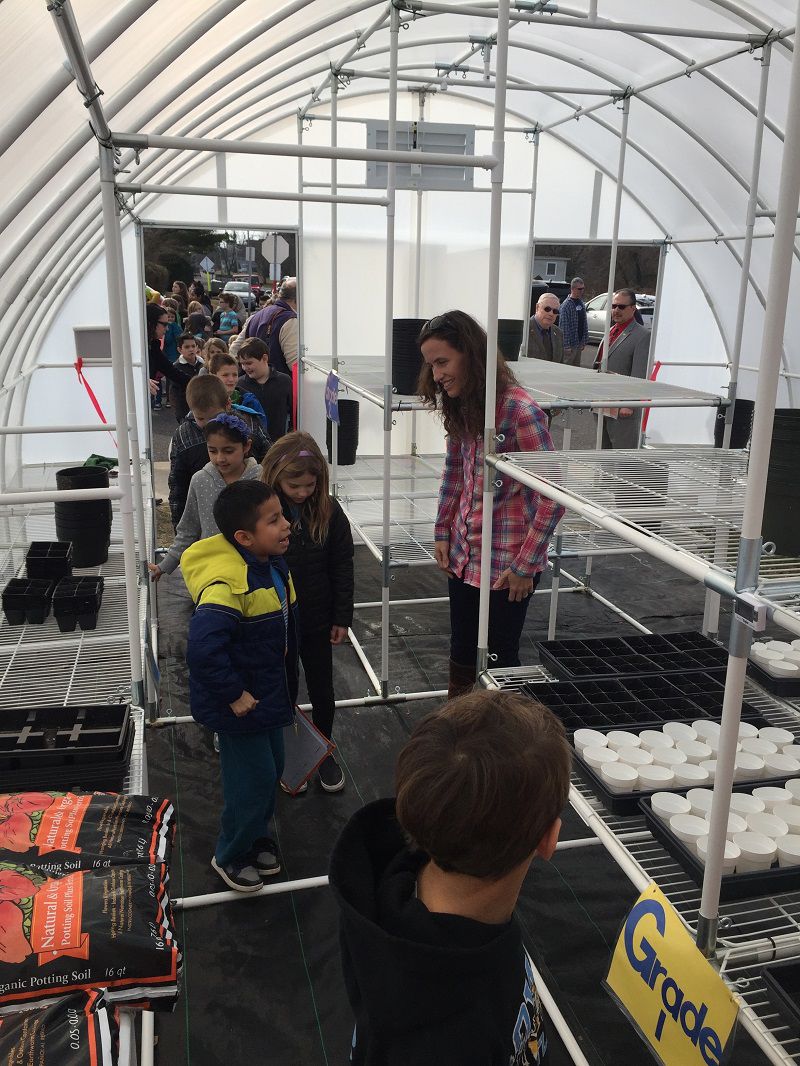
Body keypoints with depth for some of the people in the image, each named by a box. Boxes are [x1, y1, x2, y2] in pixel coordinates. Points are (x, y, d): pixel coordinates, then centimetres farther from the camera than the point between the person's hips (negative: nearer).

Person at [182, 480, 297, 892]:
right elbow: (202, 649, -39)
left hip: (270, 695, 9)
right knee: (254, 779, 5)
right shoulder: (227, 583, -32)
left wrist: (285, 683, 18)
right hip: (240, 706, -9)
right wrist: (234, 695, -27)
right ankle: (230, 855, 31)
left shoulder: (273, 565, -1)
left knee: (272, 768, 22)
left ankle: (257, 836, 46)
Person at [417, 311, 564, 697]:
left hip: (506, 564, -7)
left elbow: (554, 497, -19)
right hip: (463, 555, 7)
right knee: (460, 652, 18)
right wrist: (443, 533, 11)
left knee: (501, 657, 8)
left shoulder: (520, 411, -22)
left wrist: (525, 565, -16)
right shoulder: (460, 406, 1)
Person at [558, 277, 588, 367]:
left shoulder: (582, 304, 11)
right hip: (570, 344, -8)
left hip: (579, 344, 8)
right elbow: (563, 327, -17)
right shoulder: (566, 305, -14)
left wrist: (584, 342, 11)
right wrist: (567, 346, -20)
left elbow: (585, 324, 16)